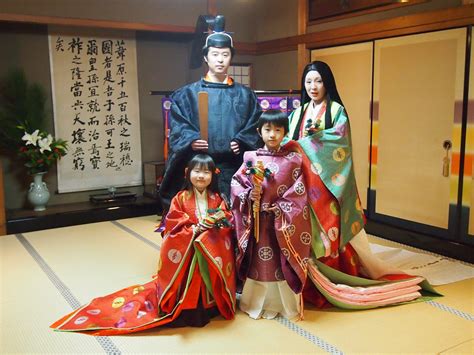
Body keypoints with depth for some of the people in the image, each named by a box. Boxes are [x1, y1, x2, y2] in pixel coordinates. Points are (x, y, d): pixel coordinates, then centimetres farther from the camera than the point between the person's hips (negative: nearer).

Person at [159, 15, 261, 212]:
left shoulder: (244, 95, 14)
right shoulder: (188, 93, 9)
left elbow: (254, 127, 9)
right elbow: (177, 126, 2)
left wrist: (241, 142, -9)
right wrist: (191, 140, -16)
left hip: (233, 168, 1)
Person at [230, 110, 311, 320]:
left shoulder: (293, 160, -2)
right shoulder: (251, 158, 1)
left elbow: (299, 192, -5)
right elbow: (236, 183, 2)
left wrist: (280, 208, -13)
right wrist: (249, 195, -15)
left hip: (284, 221, -1)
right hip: (257, 221, 1)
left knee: (284, 262, 6)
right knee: (258, 263, 9)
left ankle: (287, 304, 23)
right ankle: (256, 304, 24)